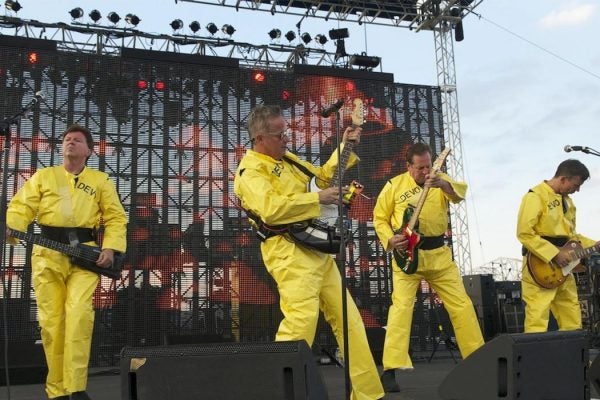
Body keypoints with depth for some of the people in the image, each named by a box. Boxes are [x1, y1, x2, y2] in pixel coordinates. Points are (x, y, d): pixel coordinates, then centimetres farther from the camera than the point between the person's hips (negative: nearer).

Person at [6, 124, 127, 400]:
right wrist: (9, 229, -15)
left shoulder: (100, 180, 16)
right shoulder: (43, 176, 18)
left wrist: (110, 248, -6)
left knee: (78, 313, -19)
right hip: (47, 253, 2)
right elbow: (21, 207, 6)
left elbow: (116, 217, 10)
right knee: (51, 320, -1)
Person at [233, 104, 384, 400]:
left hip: (316, 248, 9)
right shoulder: (250, 170, -9)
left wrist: (344, 147, 19)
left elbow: (323, 175, 30)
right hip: (288, 251, -9)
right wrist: (318, 198, -20)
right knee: (301, 319, -25)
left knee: (347, 317, 9)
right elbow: (270, 208, -26)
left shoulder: (287, 159, 19)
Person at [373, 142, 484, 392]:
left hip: (439, 254, 3)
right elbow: (379, 218, 4)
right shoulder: (394, 186, -1)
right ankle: (390, 370, -12)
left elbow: (459, 192, -16)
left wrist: (444, 185, -38)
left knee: (462, 305, 6)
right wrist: (390, 240, -14)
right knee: (401, 306, -14)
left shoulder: (440, 180, 4)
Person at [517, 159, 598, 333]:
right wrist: (554, 254, -20)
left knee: (572, 320, 9)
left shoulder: (566, 200, 18)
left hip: (563, 269, 9)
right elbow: (524, 233, -18)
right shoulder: (535, 196, -9)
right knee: (538, 318, -12)